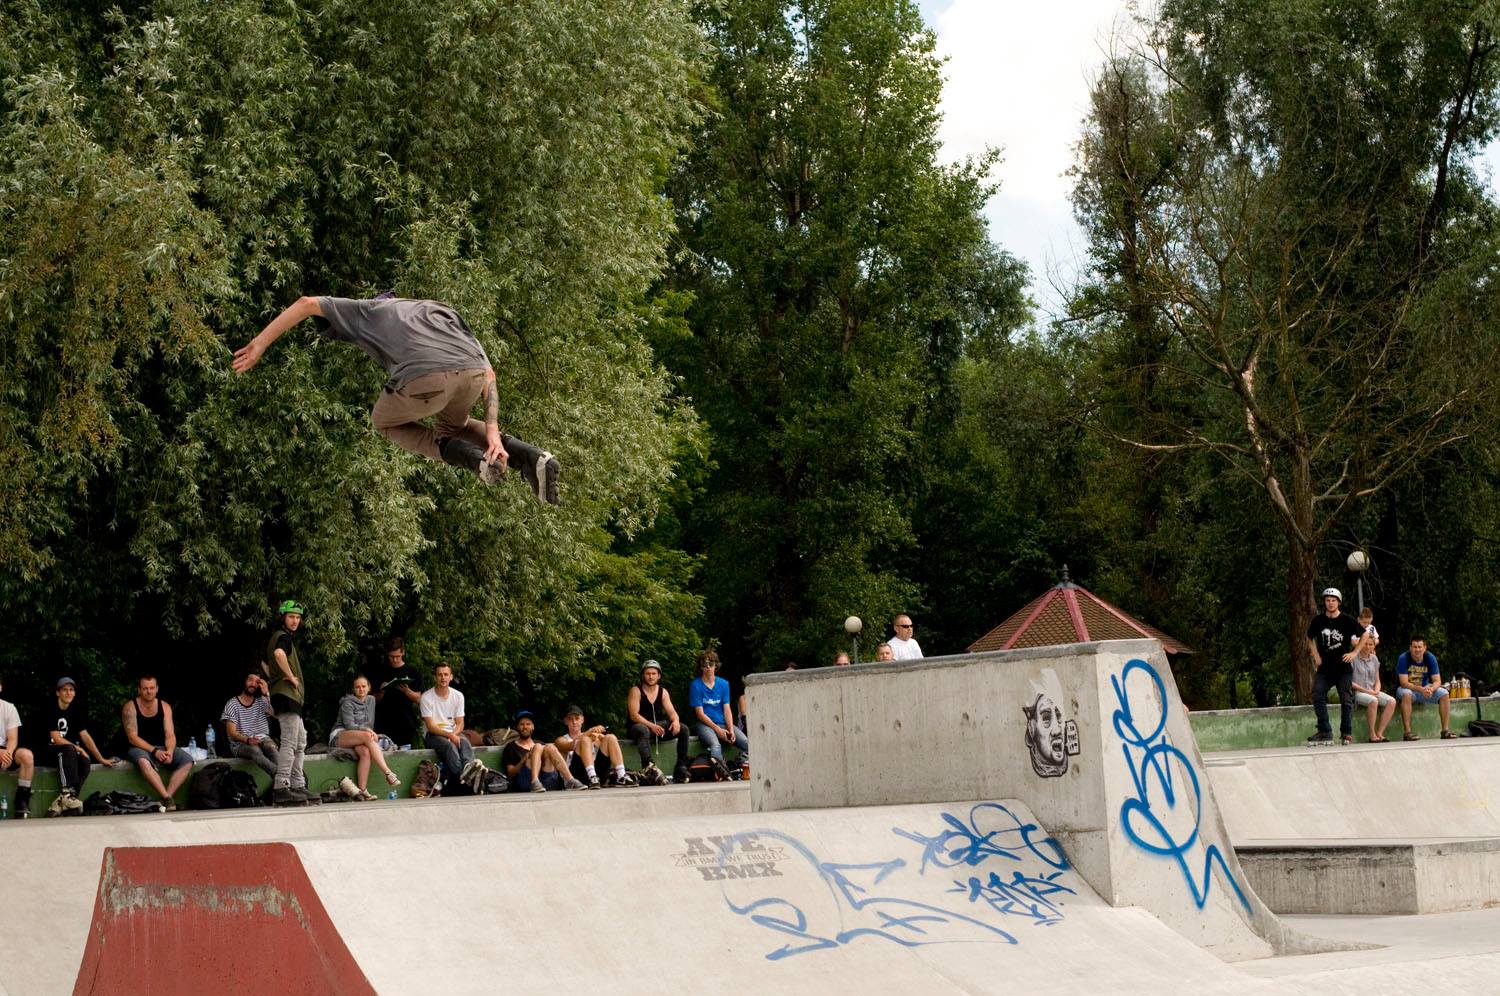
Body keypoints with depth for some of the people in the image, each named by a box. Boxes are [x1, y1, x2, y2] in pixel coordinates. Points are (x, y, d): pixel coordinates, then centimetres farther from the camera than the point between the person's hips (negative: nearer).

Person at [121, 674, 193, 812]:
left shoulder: (164, 707, 7)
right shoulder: (130, 707, -6)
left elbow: (170, 735, 0)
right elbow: (132, 738, -13)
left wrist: (169, 751, -22)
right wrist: (154, 751, -24)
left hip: (161, 748, 5)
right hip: (138, 749, -5)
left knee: (187, 761, -20)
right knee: (143, 761, -40)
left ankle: (166, 798, -29)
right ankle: (167, 799, -43)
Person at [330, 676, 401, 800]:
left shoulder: (371, 700, 16)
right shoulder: (348, 703, -3)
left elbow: (370, 724, 25)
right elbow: (349, 725, -14)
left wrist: (371, 732, 6)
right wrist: (365, 729, -26)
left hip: (359, 739, 5)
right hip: (340, 735, -5)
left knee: (365, 752, -33)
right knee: (368, 737, -35)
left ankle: (362, 790, -39)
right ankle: (388, 773, -43)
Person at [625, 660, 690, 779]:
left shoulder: (663, 692, 10)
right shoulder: (636, 691, -7)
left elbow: (671, 712, 2)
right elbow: (634, 715, -17)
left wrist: (675, 721, -23)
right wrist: (651, 726, -31)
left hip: (658, 726, 6)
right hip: (640, 726, -6)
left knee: (683, 729, -14)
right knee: (643, 731, -40)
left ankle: (681, 767, -14)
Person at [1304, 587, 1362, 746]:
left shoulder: (1347, 621, -5)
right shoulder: (1318, 621, 3)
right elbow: (1310, 639, 21)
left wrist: (1354, 652, -1)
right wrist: (1316, 655, 10)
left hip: (1343, 668, -2)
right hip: (1325, 667, 2)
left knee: (1346, 700, -1)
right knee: (1317, 696, -13)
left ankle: (1346, 733, 10)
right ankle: (1325, 732, -9)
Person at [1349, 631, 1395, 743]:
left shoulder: (1374, 659, 15)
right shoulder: (1353, 658, -5)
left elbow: (1377, 680, 19)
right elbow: (1349, 681, -8)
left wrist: (1376, 691, -3)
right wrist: (1366, 690, -13)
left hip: (1372, 692, 6)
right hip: (1357, 692, -6)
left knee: (1392, 701, -20)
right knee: (1373, 701, -37)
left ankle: (1379, 733, -18)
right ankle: (1372, 735, -26)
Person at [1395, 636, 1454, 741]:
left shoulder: (1430, 658, -10)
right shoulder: (1403, 659, -20)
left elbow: (1437, 681, -12)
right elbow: (1404, 683, -26)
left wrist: (1431, 689, -36)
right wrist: (1421, 689, -41)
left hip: (1424, 688, 4)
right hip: (1407, 689, -4)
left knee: (1444, 693, -18)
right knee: (1406, 694, -38)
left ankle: (1445, 730, -14)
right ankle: (1407, 732, -39)